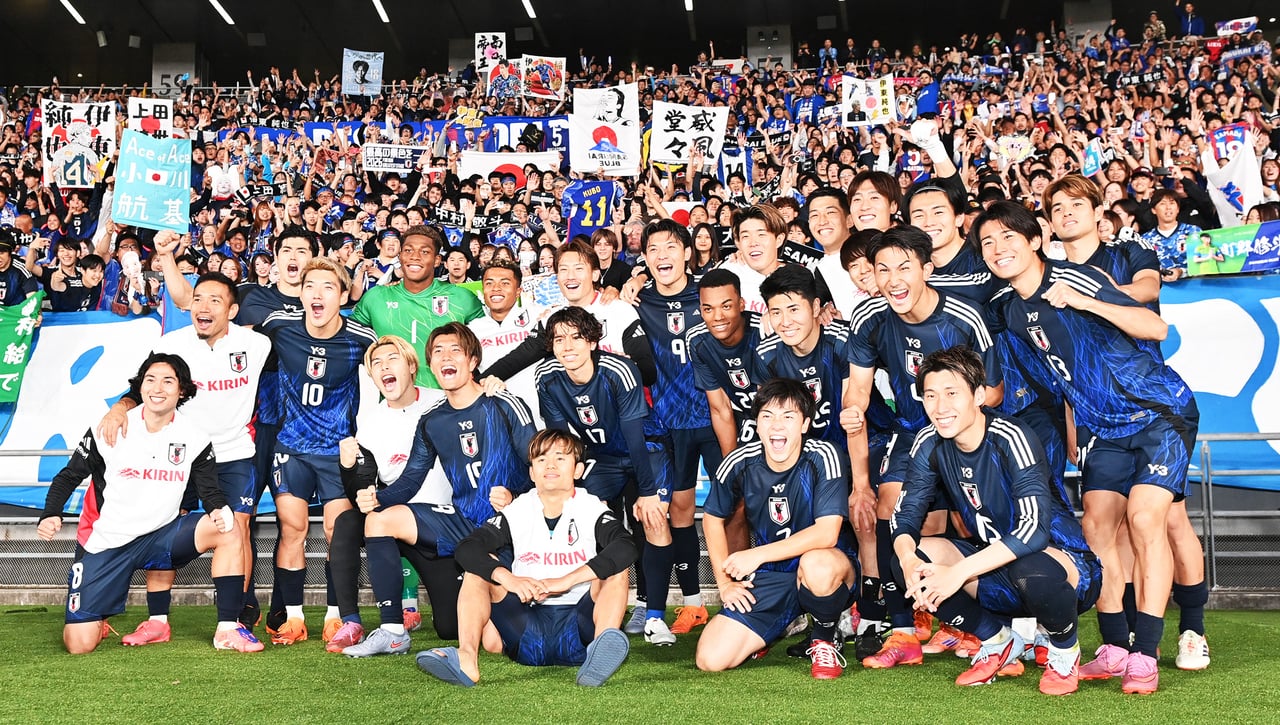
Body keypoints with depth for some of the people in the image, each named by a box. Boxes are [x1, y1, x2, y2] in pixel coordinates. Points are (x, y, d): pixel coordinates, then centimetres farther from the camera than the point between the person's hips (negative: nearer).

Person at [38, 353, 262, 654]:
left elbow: (209, 490, 1)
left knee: (228, 532, -23)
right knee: (80, 644, -10)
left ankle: (227, 630, -16)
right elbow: (68, 477, 2)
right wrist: (50, 514, -16)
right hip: (104, 544, -2)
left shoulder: (196, 439, -3)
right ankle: (97, 617, 29)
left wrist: (221, 510, -22)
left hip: (160, 538, 2)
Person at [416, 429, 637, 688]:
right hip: (527, 633, 2)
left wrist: (566, 580, -27)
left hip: (578, 629, -2)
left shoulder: (593, 510, 1)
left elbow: (626, 547, -19)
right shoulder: (516, 513, 8)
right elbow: (466, 548, -5)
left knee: (614, 568, -21)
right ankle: (466, 657, -34)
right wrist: (509, 579, -23)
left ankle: (603, 645, -49)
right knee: (480, 567, -11)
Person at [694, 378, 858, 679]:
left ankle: (825, 637, -7)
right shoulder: (739, 464, -8)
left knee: (816, 564, -42)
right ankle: (788, 624, 17)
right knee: (710, 660, -12)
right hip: (769, 577, 3)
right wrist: (725, 582, 4)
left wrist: (758, 555, -27)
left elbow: (827, 533, -27)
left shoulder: (822, 457, -19)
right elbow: (713, 519, 9)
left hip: (829, 567, -3)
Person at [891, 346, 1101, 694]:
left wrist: (958, 572, -38)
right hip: (994, 569, 6)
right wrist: (908, 559, -30)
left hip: (1066, 568, -5)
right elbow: (905, 514, -7)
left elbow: (1035, 529, -34)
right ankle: (999, 644, 6)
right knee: (917, 557, -18)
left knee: (1030, 568, -39)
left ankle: (1065, 652, -3)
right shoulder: (929, 443, -6)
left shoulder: (1011, 438, -24)